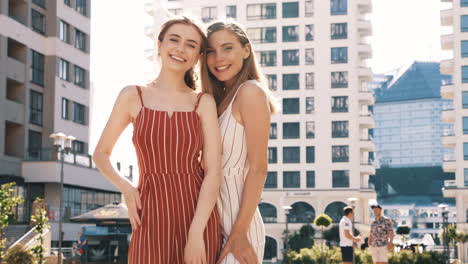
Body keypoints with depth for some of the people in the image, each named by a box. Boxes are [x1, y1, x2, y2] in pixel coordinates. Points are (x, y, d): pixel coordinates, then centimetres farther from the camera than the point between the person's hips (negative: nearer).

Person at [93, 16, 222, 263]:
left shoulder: (204, 103, 4)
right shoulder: (133, 96, 5)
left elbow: (213, 172, -4)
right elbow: (101, 153, 15)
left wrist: (196, 233, -14)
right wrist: (125, 187, -3)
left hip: (200, 218, 0)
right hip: (152, 218, 0)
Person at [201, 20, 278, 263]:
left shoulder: (251, 91, -10)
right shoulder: (220, 100, 14)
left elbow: (258, 169, -15)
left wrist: (239, 234, -18)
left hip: (237, 226, -8)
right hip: (215, 226, 8)